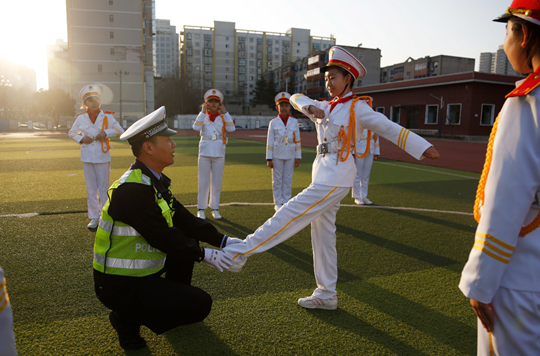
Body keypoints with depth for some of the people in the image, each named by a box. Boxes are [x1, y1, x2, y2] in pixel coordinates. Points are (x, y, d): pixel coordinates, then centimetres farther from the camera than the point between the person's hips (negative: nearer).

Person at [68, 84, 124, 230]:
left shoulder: (107, 116, 0)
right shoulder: (81, 118, 5)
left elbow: (120, 130, 2)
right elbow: (72, 132, 16)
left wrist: (106, 133, -13)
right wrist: (81, 139, -4)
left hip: (102, 157, -2)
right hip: (87, 158, 2)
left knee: (103, 188, 2)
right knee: (91, 189, 7)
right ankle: (94, 217, 16)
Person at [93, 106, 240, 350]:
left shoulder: (154, 181, 4)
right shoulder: (132, 188, -26)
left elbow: (183, 219, 5)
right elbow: (162, 237, -25)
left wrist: (221, 240, -2)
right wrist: (204, 254, -13)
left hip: (139, 271, 9)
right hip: (120, 286, -9)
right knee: (201, 304, -11)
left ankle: (175, 302, 28)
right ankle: (128, 318, 0)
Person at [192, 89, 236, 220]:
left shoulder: (223, 117, 7)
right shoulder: (202, 116, 4)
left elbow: (231, 128, -12)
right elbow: (196, 127, -17)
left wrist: (225, 112, -8)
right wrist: (203, 112, -14)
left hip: (219, 153, 1)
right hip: (205, 152, -1)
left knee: (217, 182, 7)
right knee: (203, 182, 2)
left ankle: (215, 208, 17)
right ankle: (201, 209, 12)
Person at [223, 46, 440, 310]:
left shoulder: (358, 109, -4)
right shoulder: (325, 107, 16)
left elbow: (391, 129, -6)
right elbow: (295, 98, 17)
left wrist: (424, 148, -13)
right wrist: (310, 107, -5)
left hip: (336, 177, -8)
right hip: (322, 174, 8)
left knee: (289, 216, -13)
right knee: (323, 234, 11)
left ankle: (238, 253, -7)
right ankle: (326, 295, 22)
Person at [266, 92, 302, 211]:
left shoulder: (294, 122, 4)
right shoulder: (273, 122, -1)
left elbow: (297, 140, 6)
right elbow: (269, 141, -1)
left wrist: (298, 157, 2)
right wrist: (269, 158, -5)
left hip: (290, 156, 1)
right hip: (277, 156, -1)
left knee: (288, 180, 6)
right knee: (277, 180, 5)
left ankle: (286, 202, 17)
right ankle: (278, 203, 15)